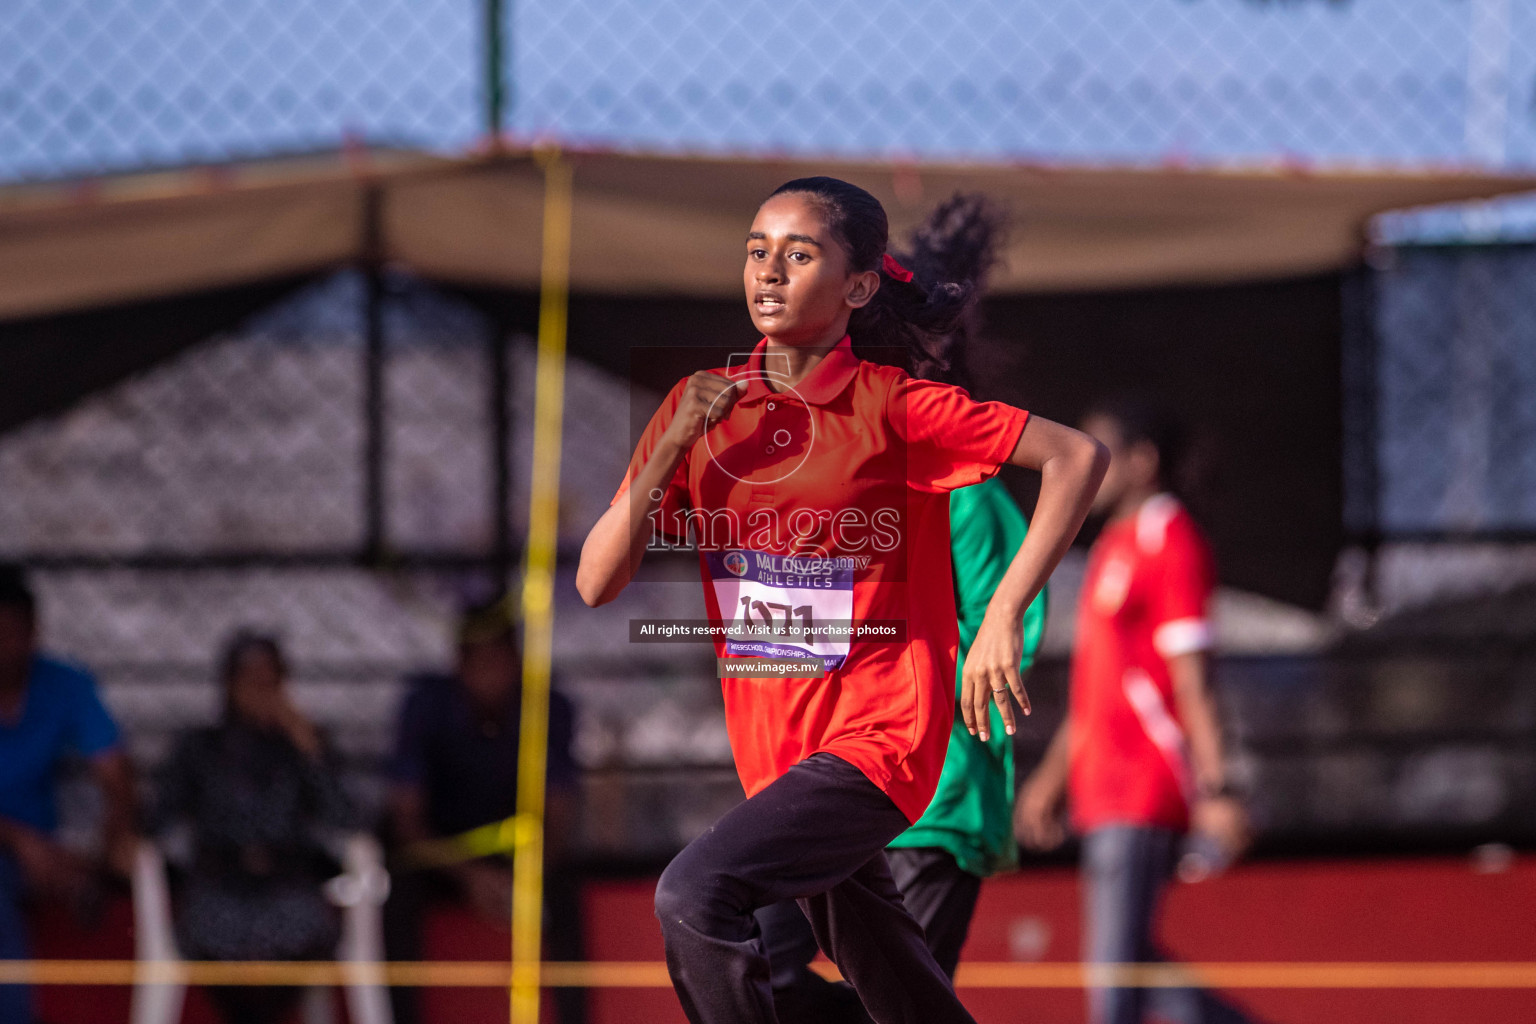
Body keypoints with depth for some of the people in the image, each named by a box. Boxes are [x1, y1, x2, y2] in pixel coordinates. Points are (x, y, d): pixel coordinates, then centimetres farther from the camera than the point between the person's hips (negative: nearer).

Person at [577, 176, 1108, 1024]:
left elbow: (1077, 456, -12)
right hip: (774, 751, 6)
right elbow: (597, 583, 0)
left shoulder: (889, 408, -10)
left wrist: (1004, 616, -19)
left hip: (878, 737, -6)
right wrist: (671, 445, -13)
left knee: (695, 895, -27)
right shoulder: (704, 402, 4)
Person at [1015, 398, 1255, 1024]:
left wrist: (1214, 791, -21)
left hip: (1145, 792, -10)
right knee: (1120, 963, 11)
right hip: (1103, 797, 10)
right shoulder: (1114, 546, 19)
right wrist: (1052, 776, 28)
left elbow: (1193, 683, -16)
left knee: (1114, 967, -11)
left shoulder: (1171, 545, -10)